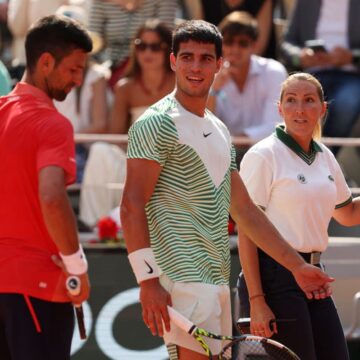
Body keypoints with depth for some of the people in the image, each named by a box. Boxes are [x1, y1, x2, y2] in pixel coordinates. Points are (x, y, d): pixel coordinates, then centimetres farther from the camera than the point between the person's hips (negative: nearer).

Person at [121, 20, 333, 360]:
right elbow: (132, 206, -14)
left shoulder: (219, 131, 19)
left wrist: (297, 265, 24)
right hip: (183, 281, -9)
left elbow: (245, 210, 25)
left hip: (217, 281, 9)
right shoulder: (156, 124, -7)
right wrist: (148, 279, -22)